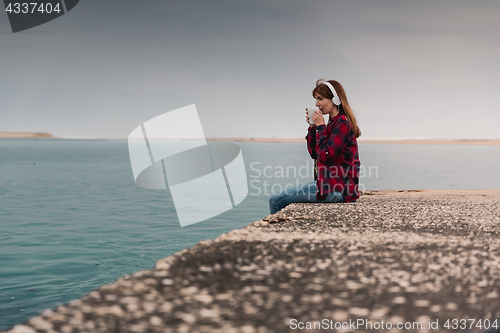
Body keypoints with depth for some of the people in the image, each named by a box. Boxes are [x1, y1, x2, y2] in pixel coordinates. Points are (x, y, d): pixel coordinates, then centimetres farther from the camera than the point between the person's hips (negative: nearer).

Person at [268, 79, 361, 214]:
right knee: (279, 198, 20)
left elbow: (325, 155, -21)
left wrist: (320, 126, -12)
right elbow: (314, 153, 17)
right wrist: (313, 127, 7)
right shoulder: (334, 122, 16)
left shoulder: (342, 123, -14)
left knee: (276, 200, -10)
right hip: (332, 182, 10)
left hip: (336, 188, -10)